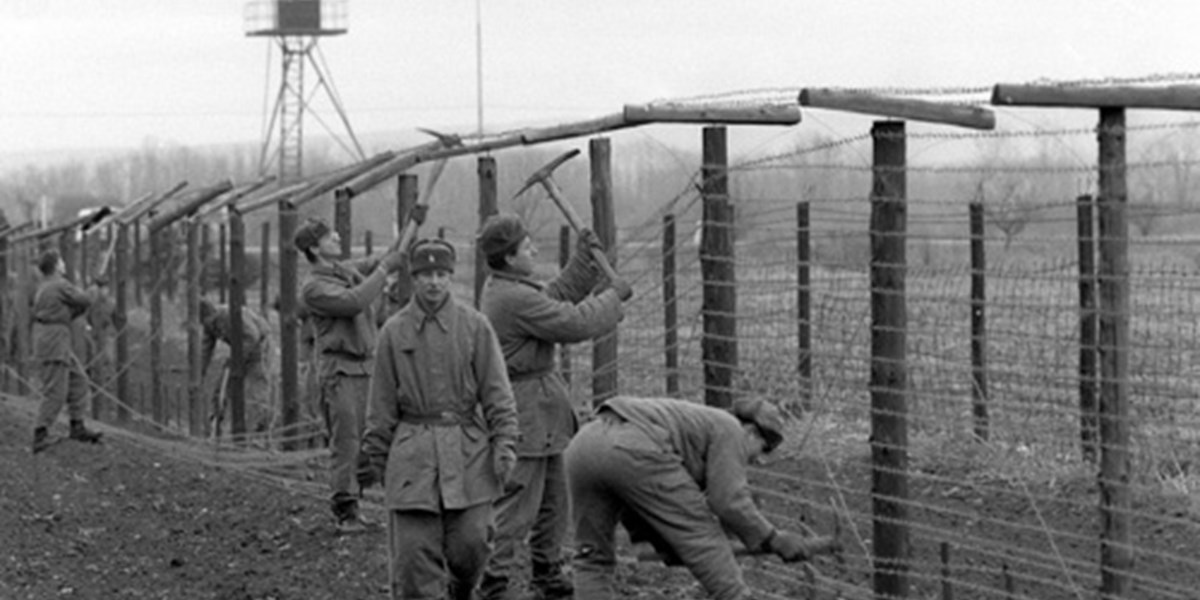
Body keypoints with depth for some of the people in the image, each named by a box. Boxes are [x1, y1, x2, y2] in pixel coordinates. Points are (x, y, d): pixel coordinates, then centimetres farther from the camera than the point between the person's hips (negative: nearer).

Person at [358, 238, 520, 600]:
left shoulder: (475, 326, 3)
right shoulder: (394, 332, 5)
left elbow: (497, 394, 2)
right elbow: (382, 405, 9)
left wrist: (504, 445, -7)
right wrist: (373, 458, 7)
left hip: (467, 446, 0)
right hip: (412, 451, 0)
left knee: (471, 541, -1)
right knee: (413, 548, -5)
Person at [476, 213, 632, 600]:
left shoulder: (502, 289, 11)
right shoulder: (514, 299, -22)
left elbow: (558, 296, 22)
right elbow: (574, 324, -21)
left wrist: (584, 259, 13)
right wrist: (614, 297, -8)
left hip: (541, 415, 11)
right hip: (525, 413, -11)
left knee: (553, 501, 19)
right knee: (516, 505, -8)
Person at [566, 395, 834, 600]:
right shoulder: (730, 431, 16)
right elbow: (729, 503, 3)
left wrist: (664, 542, 31)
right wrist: (776, 541, 13)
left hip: (583, 445, 8)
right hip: (634, 452, -7)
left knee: (593, 558, 17)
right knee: (703, 536, 8)